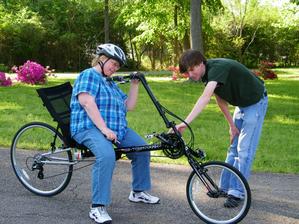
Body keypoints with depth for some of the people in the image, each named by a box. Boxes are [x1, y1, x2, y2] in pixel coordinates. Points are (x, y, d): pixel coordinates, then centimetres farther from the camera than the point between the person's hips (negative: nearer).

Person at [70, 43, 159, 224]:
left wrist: (134, 85, 11)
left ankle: (138, 192, 20)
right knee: (107, 155, -35)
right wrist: (104, 129, -25)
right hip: (90, 128, -9)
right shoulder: (89, 75, -3)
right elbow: (87, 103, -18)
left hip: (117, 128, 9)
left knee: (142, 148, 2)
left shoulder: (112, 84, 25)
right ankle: (98, 208, -31)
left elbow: (129, 106, 22)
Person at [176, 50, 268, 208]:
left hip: (255, 103, -9)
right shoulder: (207, 74, -6)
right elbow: (220, 99, 3)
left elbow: (205, 98, -48)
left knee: (244, 150, -9)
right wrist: (232, 125, 0)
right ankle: (225, 187, 19)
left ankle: (236, 192, -3)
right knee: (233, 148, 12)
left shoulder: (217, 68, -34)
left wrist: (185, 123, -56)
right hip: (241, 104, 9)